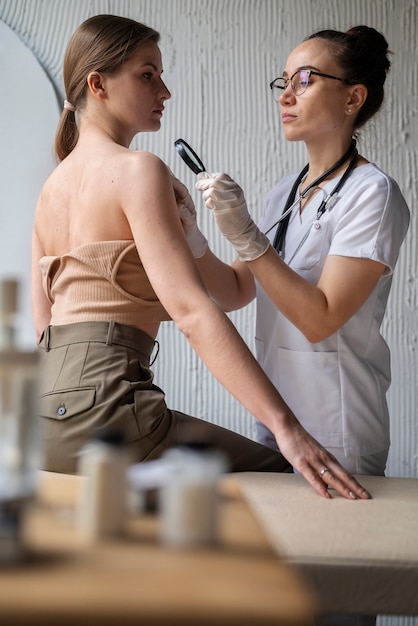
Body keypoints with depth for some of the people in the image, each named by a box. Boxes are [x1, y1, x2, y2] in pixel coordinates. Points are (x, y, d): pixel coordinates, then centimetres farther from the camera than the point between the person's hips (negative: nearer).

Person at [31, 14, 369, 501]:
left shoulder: (52, 185, 17)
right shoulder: (138, 171, -10)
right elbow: (191, 310, -21)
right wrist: (287, 427, -25)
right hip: (97, 397, -9)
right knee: (281, 476, 1)